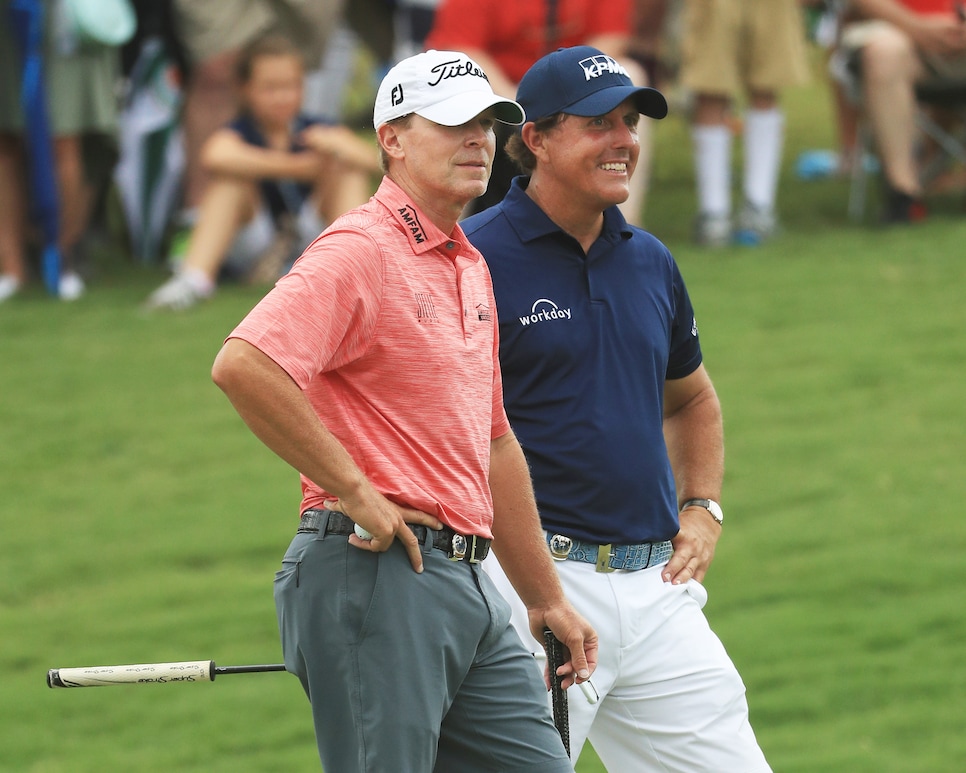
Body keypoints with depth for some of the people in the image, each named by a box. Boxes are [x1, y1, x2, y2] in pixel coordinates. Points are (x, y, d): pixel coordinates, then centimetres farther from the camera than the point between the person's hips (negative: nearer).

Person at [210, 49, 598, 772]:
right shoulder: (361, 250, -10)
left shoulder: (472, 269, 20)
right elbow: (243, 366, -26)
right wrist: (357, 495, -19)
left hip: (468, 580, 9)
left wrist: (547, 599, 28)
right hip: (379, 577, -9)